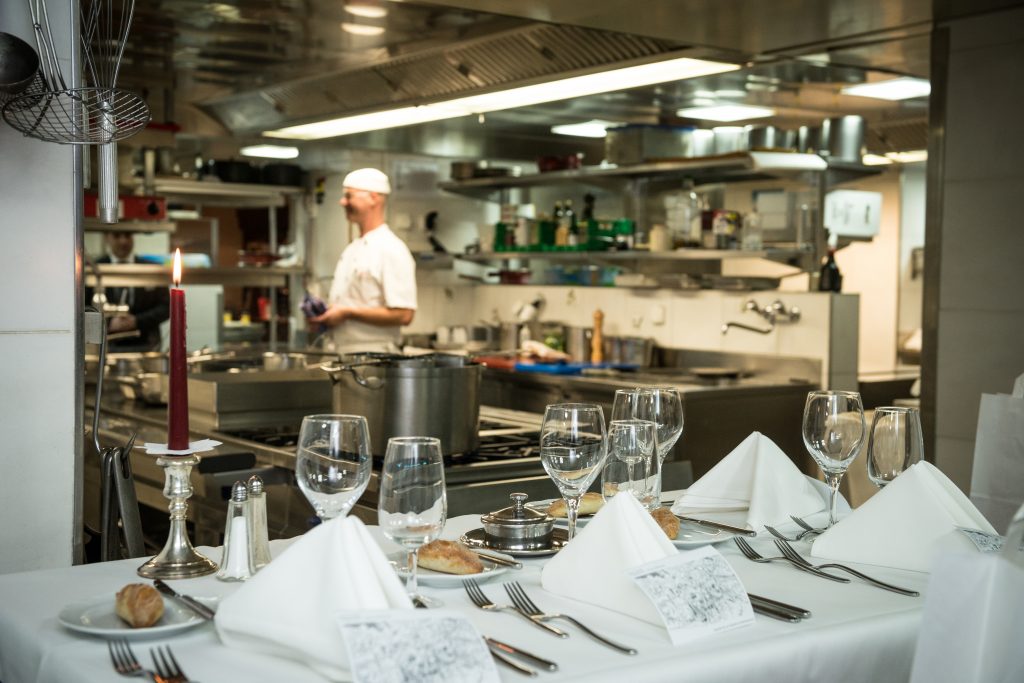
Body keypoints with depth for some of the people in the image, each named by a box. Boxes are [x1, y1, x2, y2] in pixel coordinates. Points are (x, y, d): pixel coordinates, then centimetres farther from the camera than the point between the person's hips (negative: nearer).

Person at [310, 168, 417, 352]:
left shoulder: (392, 250, -12)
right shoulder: (352, 250, 16)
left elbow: (403, 315, -19)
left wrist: (347, 313, -17)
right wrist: (326, 315, 3)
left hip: (373, 356, -8)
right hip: (343, 356, 8)